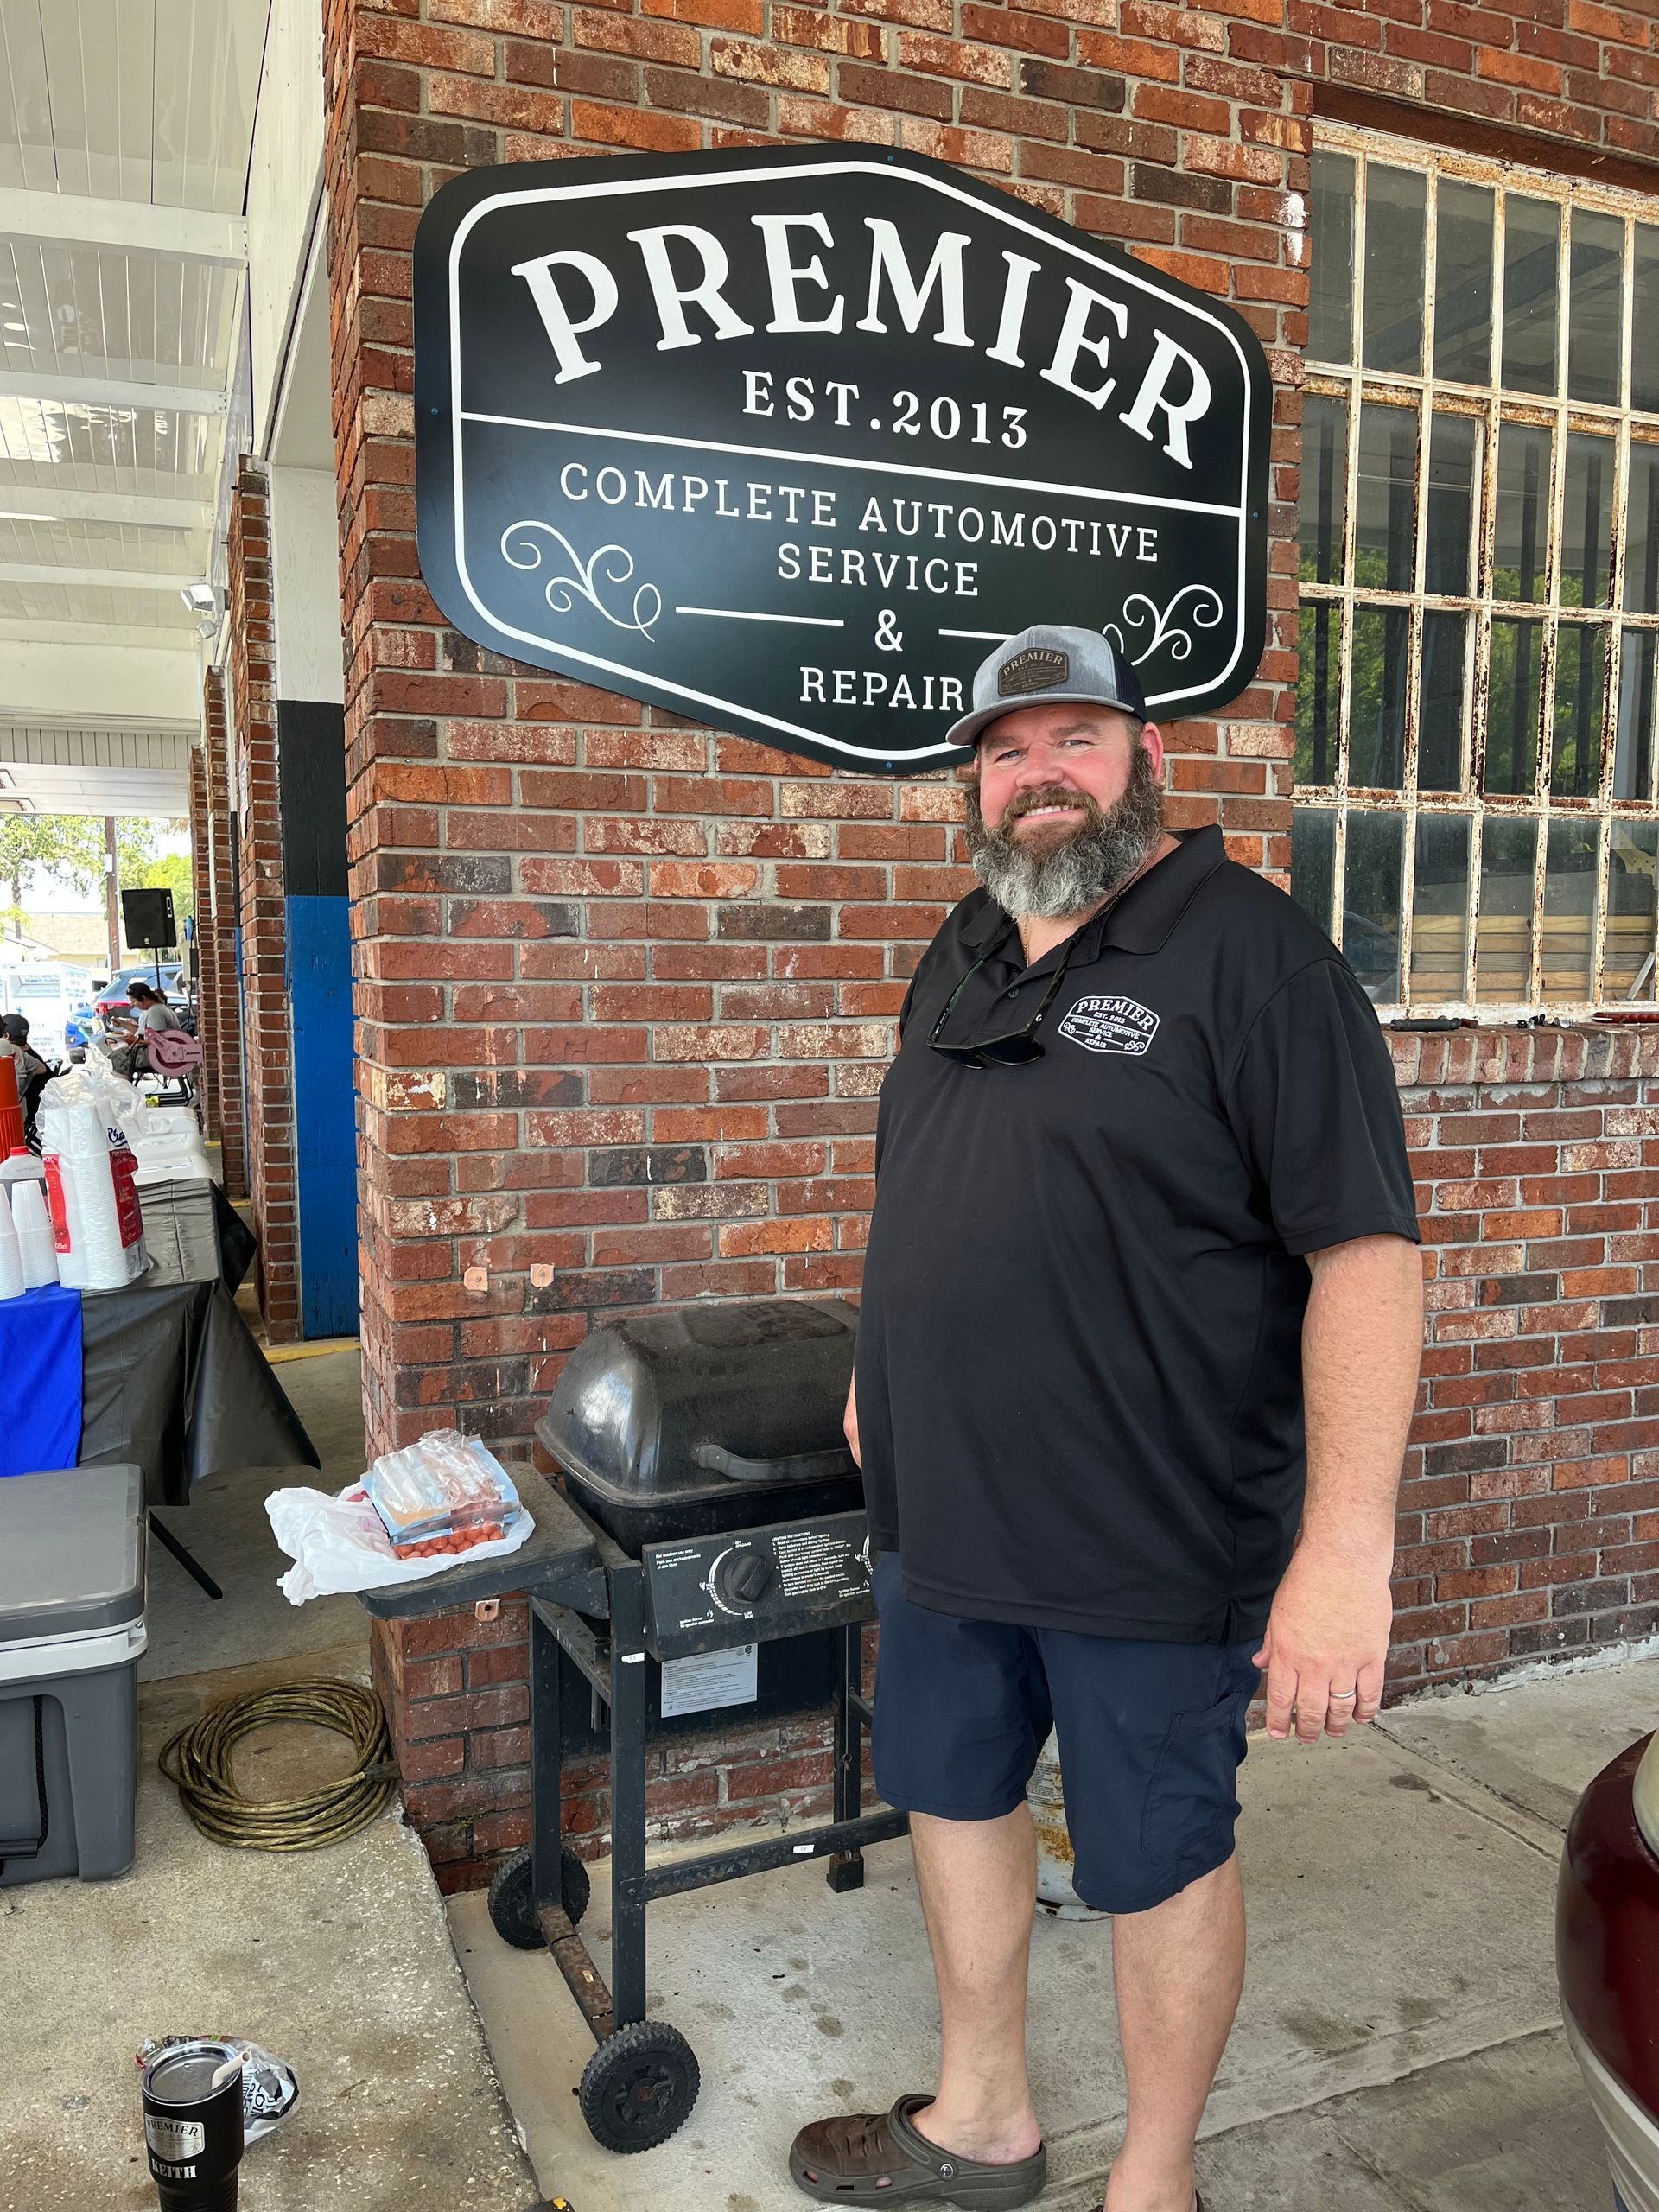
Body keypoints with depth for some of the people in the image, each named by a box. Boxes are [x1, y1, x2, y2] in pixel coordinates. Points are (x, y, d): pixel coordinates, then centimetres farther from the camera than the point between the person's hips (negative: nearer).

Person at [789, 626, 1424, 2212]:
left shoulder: (1252, 950, -14)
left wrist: (1347, 1548, -25)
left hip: (1150, 1540, -7)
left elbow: (1366, 1247, -20)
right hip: (942, 1512, 7)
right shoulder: (964, 953, 8)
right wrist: (880, 1370, 21)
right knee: (953, 1795, 21)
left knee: (1158, 1858, 13)